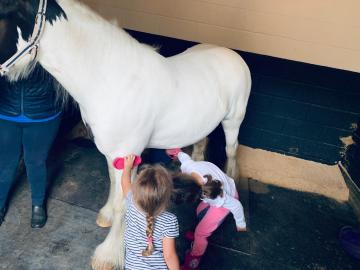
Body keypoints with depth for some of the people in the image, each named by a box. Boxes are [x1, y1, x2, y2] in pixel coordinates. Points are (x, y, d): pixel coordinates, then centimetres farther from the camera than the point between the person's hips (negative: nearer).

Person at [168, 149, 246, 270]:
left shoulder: (216, 196, -46)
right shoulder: (187, 165, -33)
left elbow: (236, 205, -29)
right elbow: (184, 156, -8)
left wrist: (240, 224, -8)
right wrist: (178, 153, 18)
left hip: (226, 200, -6)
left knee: (200, 233, 5)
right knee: (200, 213, 29)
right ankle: (202, 234, 59)